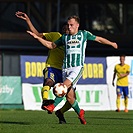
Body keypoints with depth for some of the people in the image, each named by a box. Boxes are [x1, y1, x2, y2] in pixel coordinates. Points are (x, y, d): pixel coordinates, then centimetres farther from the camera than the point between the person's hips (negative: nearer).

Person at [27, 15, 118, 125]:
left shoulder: (84, 34, 8)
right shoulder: (65, 37, 16)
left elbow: (99, 39, 21)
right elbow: (51, 45, 23)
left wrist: (112, 44, 30)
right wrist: (37, 37, 14)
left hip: (78, 67, -4)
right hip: (66, 68, 4)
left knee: (65, 85, -26)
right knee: (69, 96, -2)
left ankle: (53, 106, -27)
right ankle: (80, 113, 17)